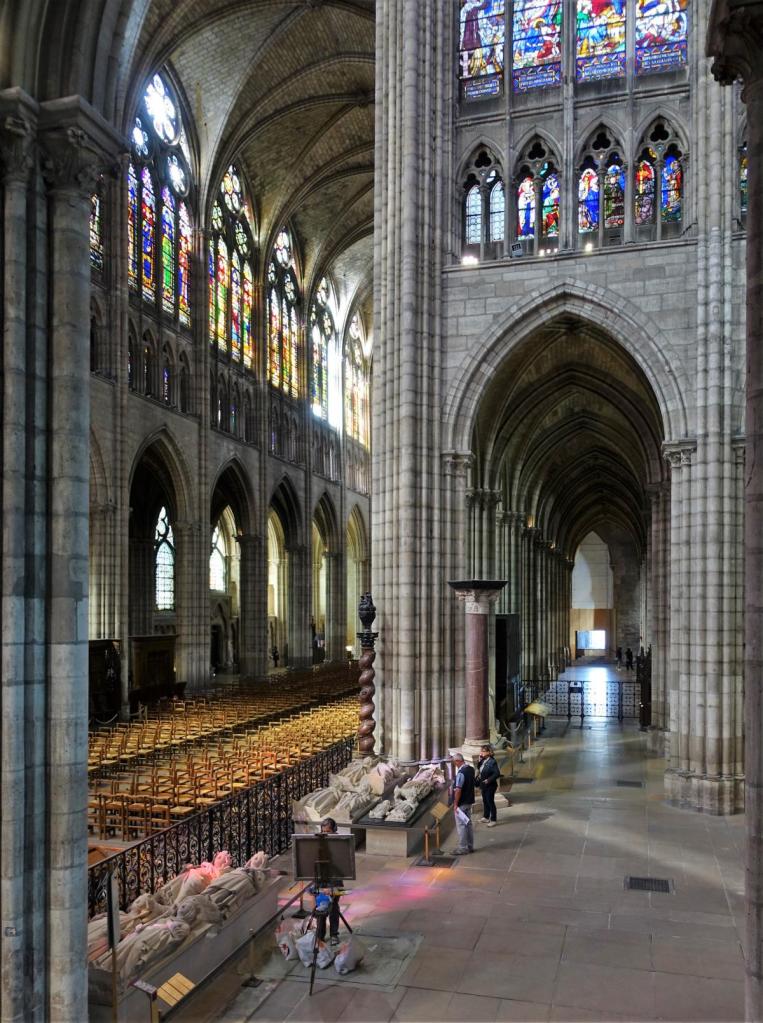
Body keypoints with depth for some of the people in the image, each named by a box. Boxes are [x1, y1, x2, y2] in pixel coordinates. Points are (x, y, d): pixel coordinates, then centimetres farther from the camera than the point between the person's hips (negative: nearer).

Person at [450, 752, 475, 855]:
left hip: (462, 803, -9)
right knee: (468, 823, 16)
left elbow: (458, 790, -25)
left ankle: (463, 848, 5)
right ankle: (470, 846, 24)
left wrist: (455, 804, -21)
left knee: (461, 825, 0)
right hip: (469, 801, 9)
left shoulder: (461, 773, -24)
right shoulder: (470, 769, 4)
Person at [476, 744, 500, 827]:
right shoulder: (483, 761, 4)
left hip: (490, 786, -8)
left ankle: (493, 820, 14)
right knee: (485, 801, 19)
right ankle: (486, 817, 34)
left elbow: (497, 773, -24)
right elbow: (481, 771, 10)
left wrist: (488, 780, -25)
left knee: (490, 802, 2)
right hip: (483, 786, 8)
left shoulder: (492, 762, -21)